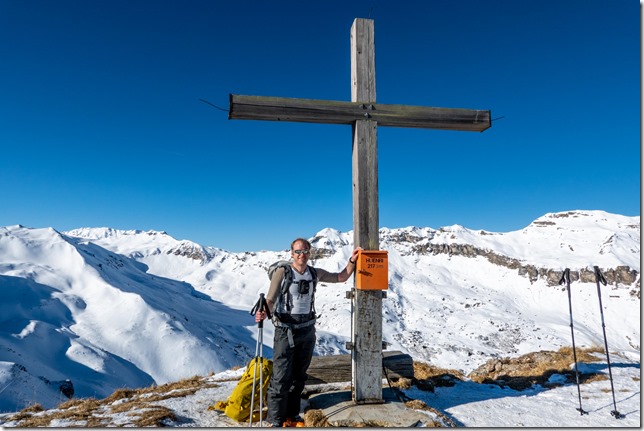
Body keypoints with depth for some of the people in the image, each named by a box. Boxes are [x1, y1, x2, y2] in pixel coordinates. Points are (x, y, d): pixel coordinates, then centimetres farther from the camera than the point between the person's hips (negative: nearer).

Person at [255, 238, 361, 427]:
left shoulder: (315, 273, 4)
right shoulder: (282, 272, -11)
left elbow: (341, 277, 14)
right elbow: (270, 300, -13)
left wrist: (352, 261, 2)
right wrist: (264, 313, -33)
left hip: (307, 331, 5)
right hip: (286, 331, -5)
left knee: (299, 376, 15)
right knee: (281, 377, -3)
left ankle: (292, 414, 31)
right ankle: (275, 419, 13)